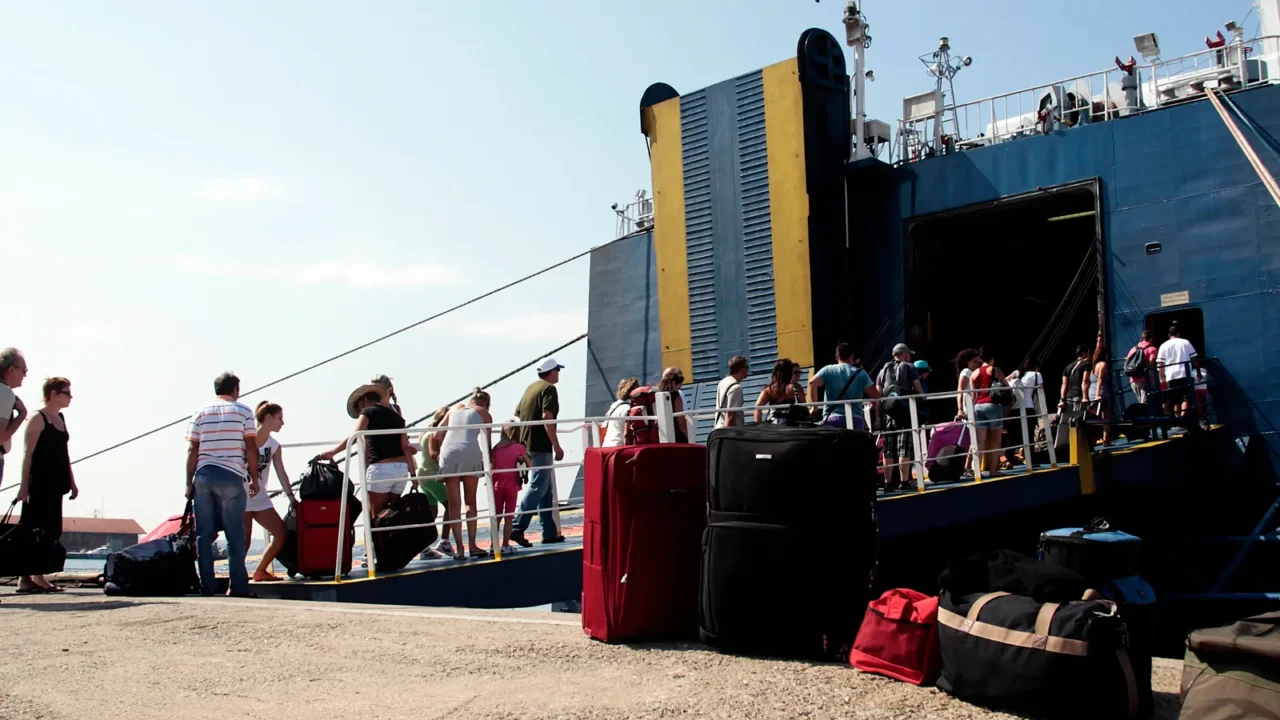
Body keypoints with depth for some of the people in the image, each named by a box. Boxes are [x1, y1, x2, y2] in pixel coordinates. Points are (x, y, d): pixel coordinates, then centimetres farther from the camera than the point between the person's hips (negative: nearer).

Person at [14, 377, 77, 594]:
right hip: (39, 482, -8)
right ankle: (26, 578, -4)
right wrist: (24, 485, -17)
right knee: (34, 531, -7)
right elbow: (28, 454, -12)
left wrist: (71, 482, 18)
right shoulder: (38, 418, -7)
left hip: (55, 483, 8)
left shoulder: (60, 418, 16)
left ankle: (37, 576, 8)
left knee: (50, 531, 6)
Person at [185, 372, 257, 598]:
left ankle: (207, 586, 6)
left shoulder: (201, 413, 11)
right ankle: (239, 587, 0)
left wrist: (189, 482, 8)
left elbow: (192, 450, 6)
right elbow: (251, 448, -1)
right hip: (231, 477, -3)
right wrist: (254, 479, 5)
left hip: (203, 476, 3)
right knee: (235, 535, 1)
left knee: (204, 535, 6)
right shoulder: (243, 411, 5)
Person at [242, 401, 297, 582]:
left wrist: (291, 497, 1)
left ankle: (260, 571, 15)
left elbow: (281, 473, 7)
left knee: (282, 534, 0)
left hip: (261, 498, 6)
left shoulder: (274, 445, 7)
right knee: (244, 540, -10)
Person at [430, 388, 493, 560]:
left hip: (448, 453, 2)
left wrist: (435, 452, 33)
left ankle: (459, 549, -1)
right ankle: (472, 545, 8)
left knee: (453, 505, 5)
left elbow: (436, 436, 23)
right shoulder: (484, 414, 18)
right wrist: (487, 464, 24)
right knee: (470, 502, 12)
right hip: (471, 452, -2)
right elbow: (487, 443, 14)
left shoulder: (455, 409, 26)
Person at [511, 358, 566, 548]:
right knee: (538, 488, -8)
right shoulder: (548, 389, -9)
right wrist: (557, 446, -20)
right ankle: (517, 528, -13)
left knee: (546, 490, 12)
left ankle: (550, 532, 14)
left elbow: (517, 414, 19)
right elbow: (547, 417, -20)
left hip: (526, 445, 9)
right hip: (541, 446, -9)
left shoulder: (531, 388, 16)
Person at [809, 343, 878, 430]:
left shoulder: (829, 370, 8)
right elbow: (875, 395, 5)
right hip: (855, 420, 1)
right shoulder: (860, 373, 10)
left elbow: (812, 382, -8)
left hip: (832, 419, -1)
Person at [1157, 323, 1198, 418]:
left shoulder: (1164, 346, 10)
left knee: (1176, 400, 9)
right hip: (1185, 374, -2)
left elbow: (1160, 363, 3)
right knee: (1186, 398, -7)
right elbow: (1194, 358, 8)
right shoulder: (1186, 342, 10)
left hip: (1171, 376, 2)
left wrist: (1162, 377, 8)